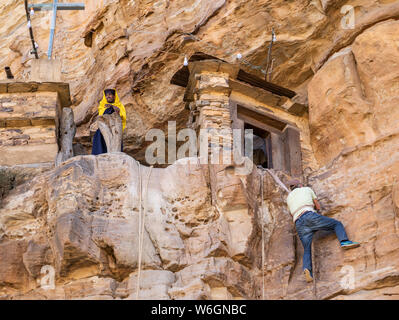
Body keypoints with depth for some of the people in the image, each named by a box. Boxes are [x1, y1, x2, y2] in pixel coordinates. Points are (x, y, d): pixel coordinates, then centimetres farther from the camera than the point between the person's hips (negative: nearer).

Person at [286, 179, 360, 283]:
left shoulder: (289, 198, 32)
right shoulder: (307, 189, 26)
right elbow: (318, 207, 30)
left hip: (299, 225, 3)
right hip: (310, 216, -3)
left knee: (307, 250, 3)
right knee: (337, 224, 11)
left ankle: (307, 269, -26)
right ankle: (344, 241, -17)